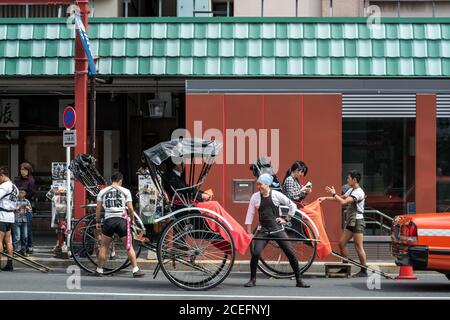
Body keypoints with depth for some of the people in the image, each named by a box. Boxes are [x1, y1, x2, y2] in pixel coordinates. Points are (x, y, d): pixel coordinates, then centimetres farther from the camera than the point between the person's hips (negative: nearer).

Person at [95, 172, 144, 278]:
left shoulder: (103, 192, 8)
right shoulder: (125, 191, 3)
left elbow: (98, 208, 8)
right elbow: (130, 208, -1)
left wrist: (97, 222, 17)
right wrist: (132, 219, 14)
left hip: (108, 220, 1)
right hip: (121, 220, -1)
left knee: (104, 246, 13)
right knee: (129, 247, 5)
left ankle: (99, 270, 17)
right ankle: (136, 270, 1)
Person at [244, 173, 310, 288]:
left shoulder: (277, 195, -3)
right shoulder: (255, 197, 0)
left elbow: (293, 206, 7)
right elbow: (250, 215, 7)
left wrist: (286, 219, 3)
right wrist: (249, 233, 4)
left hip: (277, 229, 0)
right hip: (263, 230, 1)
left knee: (290, 253, -4)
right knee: (255, 253, -16)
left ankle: (299, 280, 8)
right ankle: (252, 279, 2)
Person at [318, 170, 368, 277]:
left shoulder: (358, 192, -16)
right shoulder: (351, 191, 13)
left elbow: (343, 202, -24)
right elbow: (341, 198, 25)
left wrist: (334, 194, -13)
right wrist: (325, 198, 19)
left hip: (357, 221, -10)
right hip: (350, 221, 10)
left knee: (359, 246, -6)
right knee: (342, 243, 8)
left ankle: (364, 271, 0)